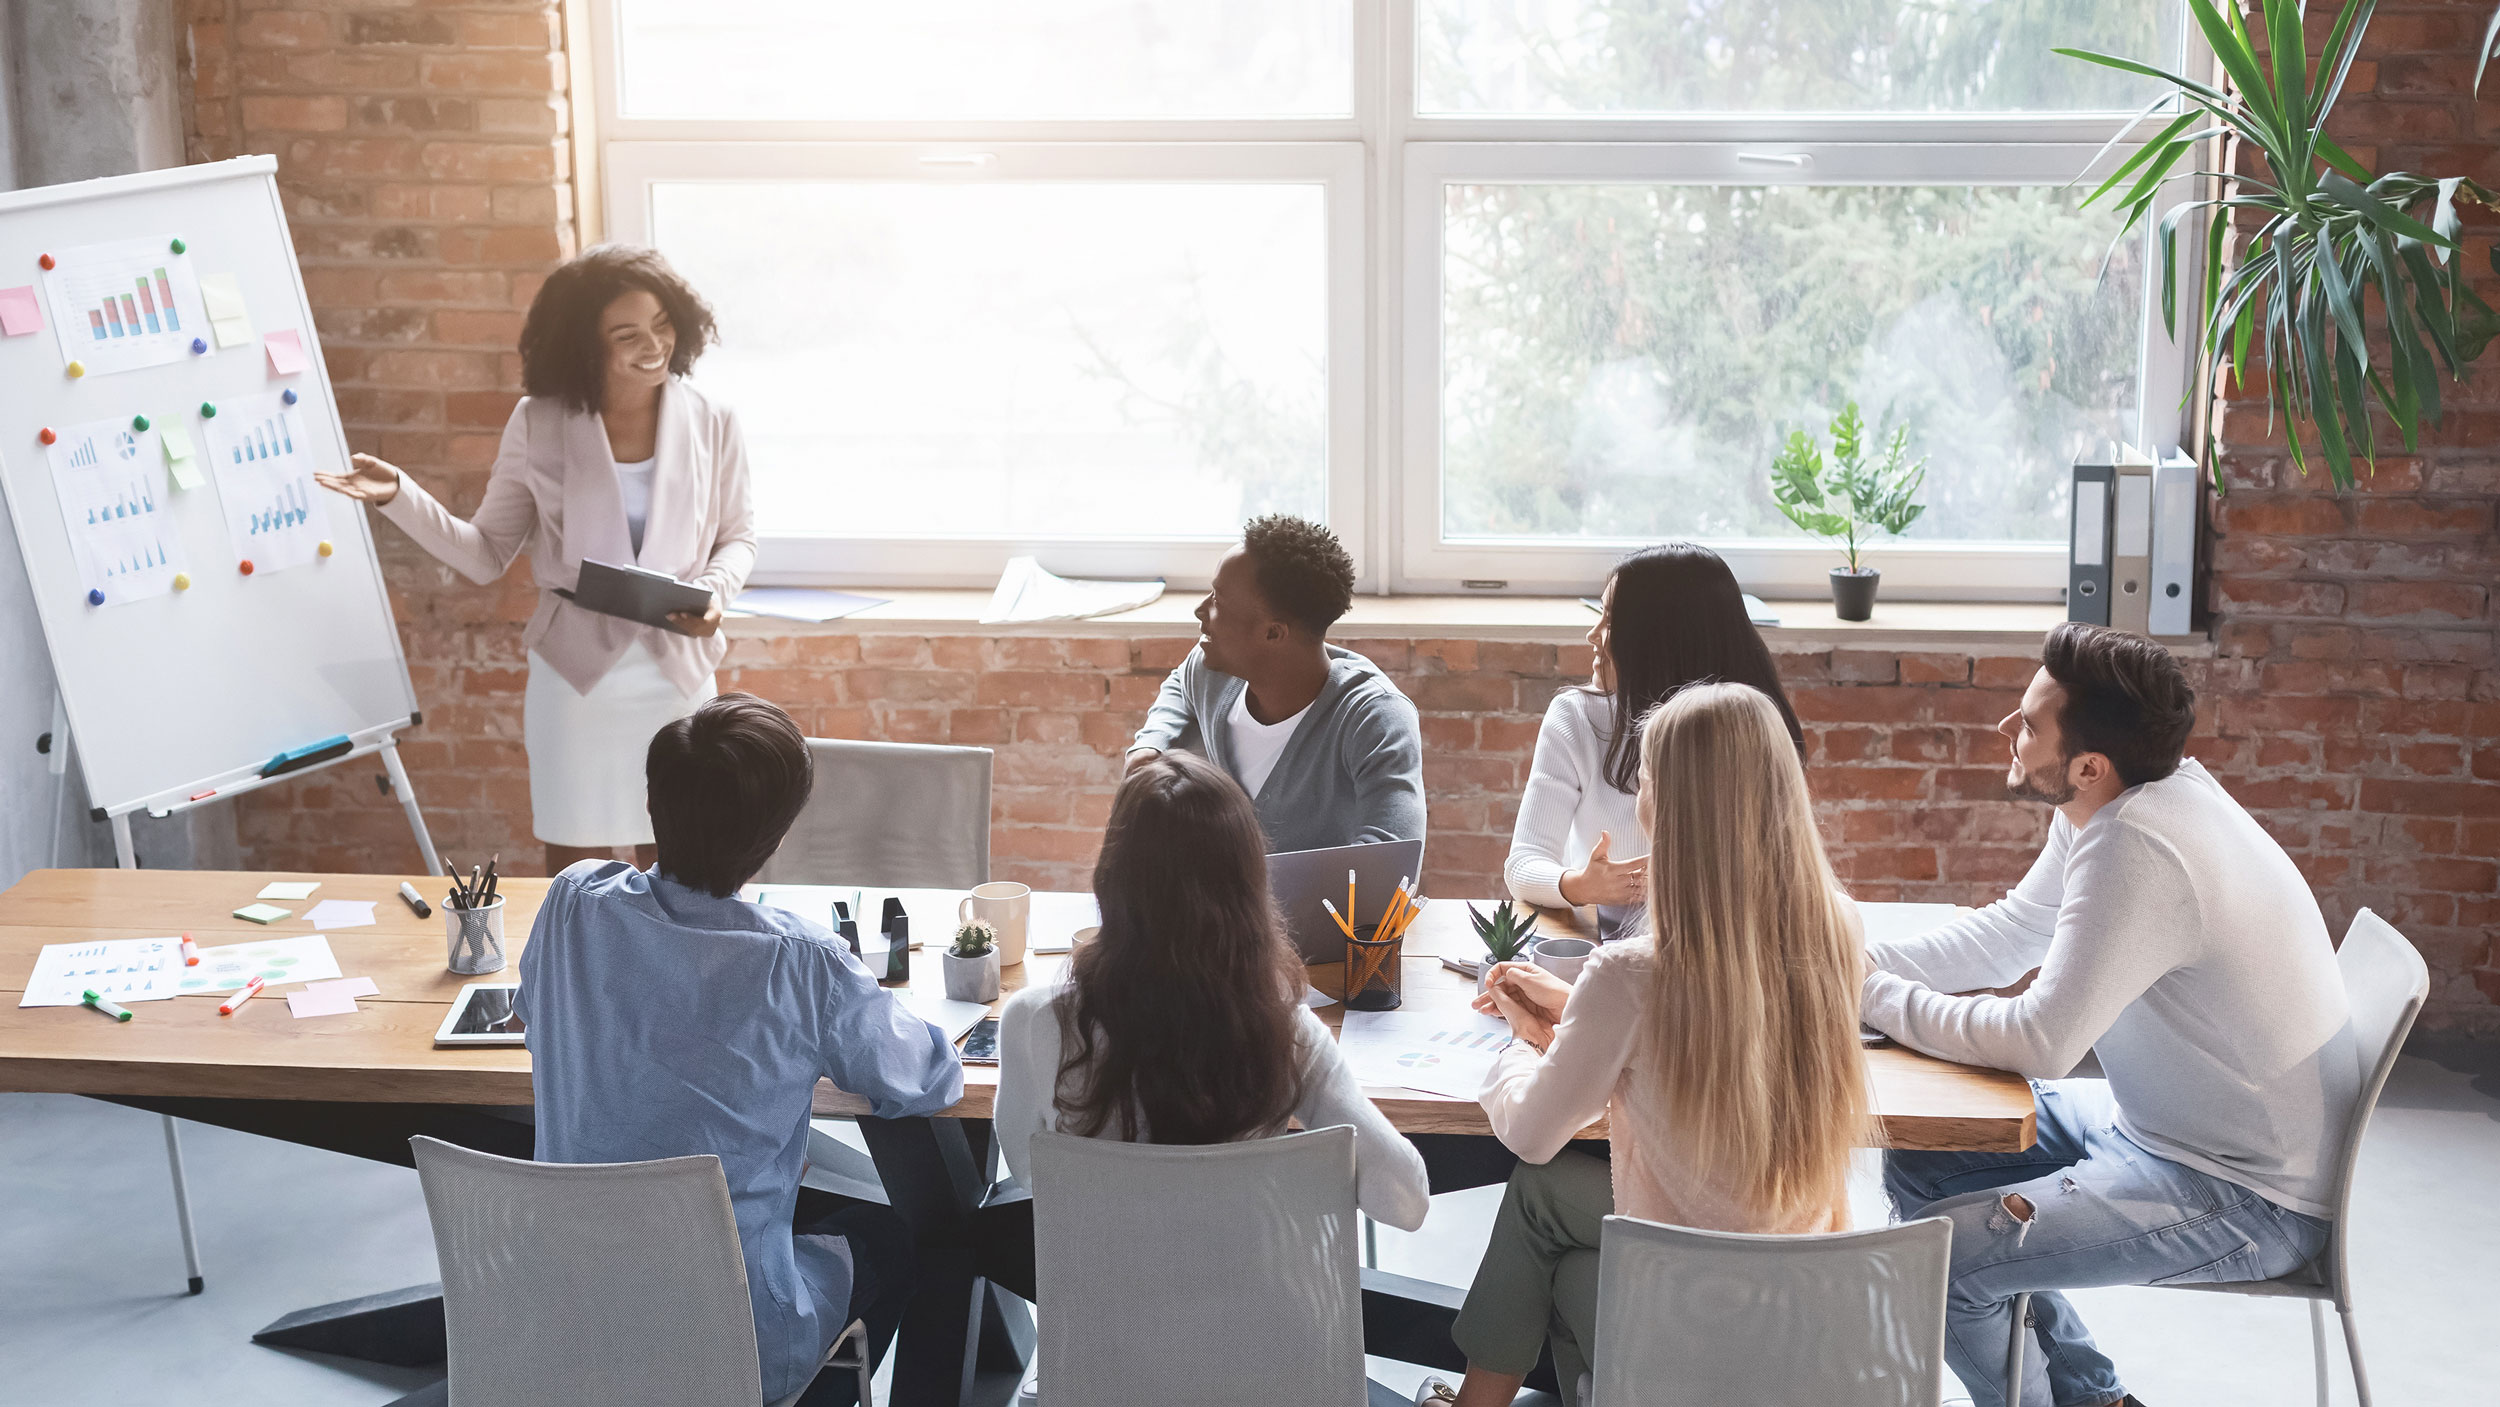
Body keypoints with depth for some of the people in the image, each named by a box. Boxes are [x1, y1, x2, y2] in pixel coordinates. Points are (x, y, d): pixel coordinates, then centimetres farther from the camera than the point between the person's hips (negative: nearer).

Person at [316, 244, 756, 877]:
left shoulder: (710, 423, -3)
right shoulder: (539, 426, -5)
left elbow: (737, 536, 10)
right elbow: (486, 555, 0)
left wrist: (714, 589, -11)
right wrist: (398, 496, -12)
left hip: (678, 677, 1)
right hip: (574, 676, -1)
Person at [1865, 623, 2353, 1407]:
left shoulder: (2138, 850, -31)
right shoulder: (2114, 806, -2)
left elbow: (2038, 1042, -28)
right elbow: (2008, 933, 10)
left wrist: (1877, 998, -15)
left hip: (2250, 1197, -10)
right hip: (2158, 1123, 10)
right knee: (1920, 1165, 13)